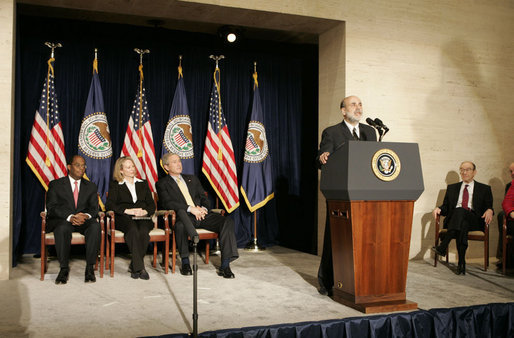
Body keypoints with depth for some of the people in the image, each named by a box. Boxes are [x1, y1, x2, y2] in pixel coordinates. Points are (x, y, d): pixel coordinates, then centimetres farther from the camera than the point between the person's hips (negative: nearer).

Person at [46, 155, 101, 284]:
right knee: (62, 228, -38)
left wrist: (86, 215, -18)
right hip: (62, 220, -2)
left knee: (95, 226, -33)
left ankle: (90, 268, -29)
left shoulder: (91, 186, 18)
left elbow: (94, 208, 7)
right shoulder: (55, 184, 10)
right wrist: (70, 217, -21)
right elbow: (52, 207, -4)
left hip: (84, 220, 2)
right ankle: (64, 268, -25)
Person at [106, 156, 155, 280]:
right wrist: (127, 210, -13)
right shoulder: (115, 185, 19)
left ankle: (134, 266, -25)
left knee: (143, 232, -34)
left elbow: (152, 204, 18)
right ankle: (140, 267, -36)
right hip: (124, 218, -2)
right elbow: (109, 205, 2)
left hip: (143, 217, 2)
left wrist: (145, 211, -6)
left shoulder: (143, 183, 27)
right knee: (133, 230, -37)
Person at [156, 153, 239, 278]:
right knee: (180, 226, -41)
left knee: (227, 221, -22)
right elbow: (167, 203, -6)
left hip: (202, 215, 4)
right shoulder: (162, 184, 11)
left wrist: (203, 208, -4)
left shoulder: (192, 179, 27)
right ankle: (185, 262, -17)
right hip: (184, 217, -4)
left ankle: (225, 266, -23)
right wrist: (190, 209, -18)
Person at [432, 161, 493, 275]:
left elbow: (489, 206, 12)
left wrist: (489, 210, -14)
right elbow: (446, 207, 21)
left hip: (474, 221, -2)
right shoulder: (452, 188, 25)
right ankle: (461, 262, -44)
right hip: (454, 220, 2)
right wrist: (438, 209, -4)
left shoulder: (484, 189, 20)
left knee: (460, 211, -37)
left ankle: (442, 247, -46)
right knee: (462, 226, -37)